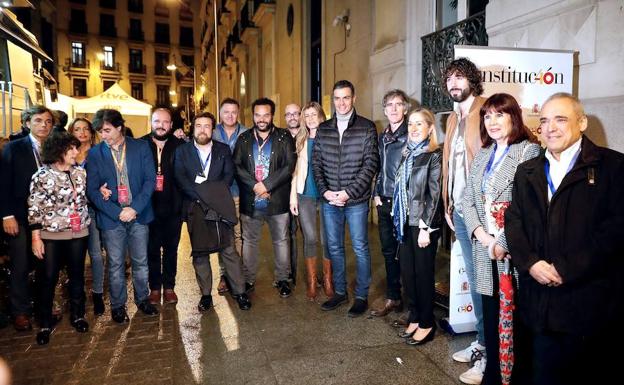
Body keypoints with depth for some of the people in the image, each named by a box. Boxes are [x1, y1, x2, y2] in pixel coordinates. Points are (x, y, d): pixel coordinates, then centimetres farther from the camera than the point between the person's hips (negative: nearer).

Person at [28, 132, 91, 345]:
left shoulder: (80, 172, 3)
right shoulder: (42, 175, -9)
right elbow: (34, 208, -8)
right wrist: (35, 237, -10)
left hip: (79, 233, 4)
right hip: (51, 235, -3)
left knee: (77, 275, 13)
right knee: (48, 279, 6)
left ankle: (77, 315, 29)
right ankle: (45, 323, 21)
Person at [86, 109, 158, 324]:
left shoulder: (141, 147, 0)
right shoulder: (95, 154, 1)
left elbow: (150, 180, -4)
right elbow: (92, 189, -2)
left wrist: (134, 208, -14)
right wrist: (117, 212, -13)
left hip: (139, 215, 0)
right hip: (111, 217, 0)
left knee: (141, 262, 11)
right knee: (115, 265, 9)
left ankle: (142, 299, 30)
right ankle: (118, 305, 25)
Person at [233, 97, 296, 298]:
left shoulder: (284, 137, 0)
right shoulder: (244, 139, 6)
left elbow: (290, 165, -9)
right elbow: (236, 166, -2)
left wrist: (266, 185, -16)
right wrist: (255, 185, -15)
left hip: (278, 199, -1)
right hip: (250, 200, 2)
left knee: (281, 241, 9)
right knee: (249, 241, 11)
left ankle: (282, 279, 24)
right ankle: (249, 280, 25)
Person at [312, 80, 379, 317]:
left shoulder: (367, 128, -3)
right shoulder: (323, 129, 8)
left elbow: (371, 164, -9)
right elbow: (316, 163, 7)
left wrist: (349, 193, -15)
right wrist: (325, 191, -6)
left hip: (356, 201, -4)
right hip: (329, 200, 4)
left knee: (360, 248, 5)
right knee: (334, 248, 13)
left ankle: (362, 296, 20)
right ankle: (340, 292, 29)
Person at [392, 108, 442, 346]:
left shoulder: (434, 156, -9)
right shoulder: (407, 154, 11)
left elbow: (434, 194, -12)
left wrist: (426, 228, -15)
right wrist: (398, 218, 10)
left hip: (423, 223, -6)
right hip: (405, 222, 7)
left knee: (423, 273, 4)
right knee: (407, 271, 11)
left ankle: (427, 324, 19)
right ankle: (414, 318, 27)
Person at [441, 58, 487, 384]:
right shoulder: (453, 118, 16)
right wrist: (448, 205, 14)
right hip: (459, 210, 8)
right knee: (473, 278, 15)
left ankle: (489, 352, 15)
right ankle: (482, 341, 30)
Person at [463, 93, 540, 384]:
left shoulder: (529, 151, -6)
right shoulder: (483, 155, 14)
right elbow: (468, 199, 10)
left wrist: (504, 243, -15)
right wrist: (480, 234, -5)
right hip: (484, 248, 6)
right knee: (490, 314, 13)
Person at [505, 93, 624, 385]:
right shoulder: (527, 171, 13)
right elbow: (513, 220, 8)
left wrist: (567, 269, -15)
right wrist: (530, 263, -8)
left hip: (590, 299, -3)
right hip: (540, 295, 4)